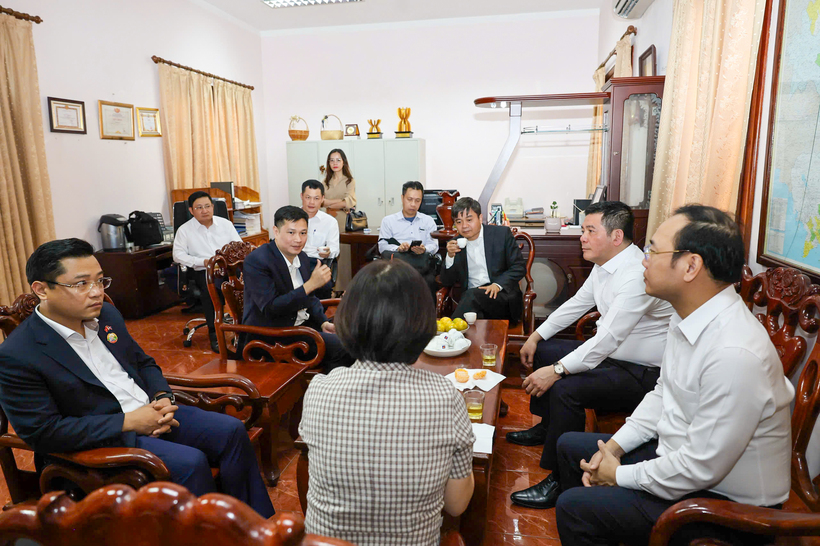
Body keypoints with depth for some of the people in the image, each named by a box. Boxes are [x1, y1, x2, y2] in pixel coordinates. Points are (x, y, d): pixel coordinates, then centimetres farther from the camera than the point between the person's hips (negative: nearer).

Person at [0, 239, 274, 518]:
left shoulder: (107, 314, 4)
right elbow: (42, 432, -18)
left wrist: (163, 398, -6)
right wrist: (127, 422, -19)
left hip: (151, 412, 7)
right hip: (100, 440, -6)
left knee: (232, 431, -6)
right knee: (190, 462, -26)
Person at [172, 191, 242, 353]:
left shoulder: (225, 224, 14)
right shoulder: (184, 230, 8)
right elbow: (178, 255, 0)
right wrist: (204, 261, -13)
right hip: (204, 272, -2)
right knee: (210, 287, -36)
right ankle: (214, 334, -24)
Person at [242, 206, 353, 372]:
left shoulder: (302, 258, 7)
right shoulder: (256, 261, -17)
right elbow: (271, 308, -23)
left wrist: (323, 322, 0)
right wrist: (311, 284, -28)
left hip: (303, 324, 8)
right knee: (339, 347, -21)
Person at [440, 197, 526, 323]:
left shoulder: (502, 233, 4)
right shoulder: (455, 245, 12)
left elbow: (519, 266, 2)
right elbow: (446, 282, 10)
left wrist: (498, 285, -14)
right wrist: (450, 256, -7)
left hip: (501, 294, -1)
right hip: (470, 297, 2)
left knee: (472, 295, -32)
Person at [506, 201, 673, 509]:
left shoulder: (637, 275, -28)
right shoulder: (604, 266, 3)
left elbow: (608, 339, -33)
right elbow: (577, 303, 14)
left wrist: (556, 370, -33)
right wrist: (536, 336, 11)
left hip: (643, 373, -10)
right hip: (612, 356, 10)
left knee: (565, 389, -29)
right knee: (544, 351, 14)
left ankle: (560, 481, -11)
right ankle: (547, 427, 33)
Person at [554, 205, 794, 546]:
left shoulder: (735, 354, -33)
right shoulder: (686, 317, -4)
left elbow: (701, 468, -27)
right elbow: (663, 394, 10)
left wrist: (619, 475, -13)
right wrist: (614, 447, 1)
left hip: (725, 503, -8)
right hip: (678, 453, 9)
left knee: (574, 507, -17)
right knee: (571, 446, 14)